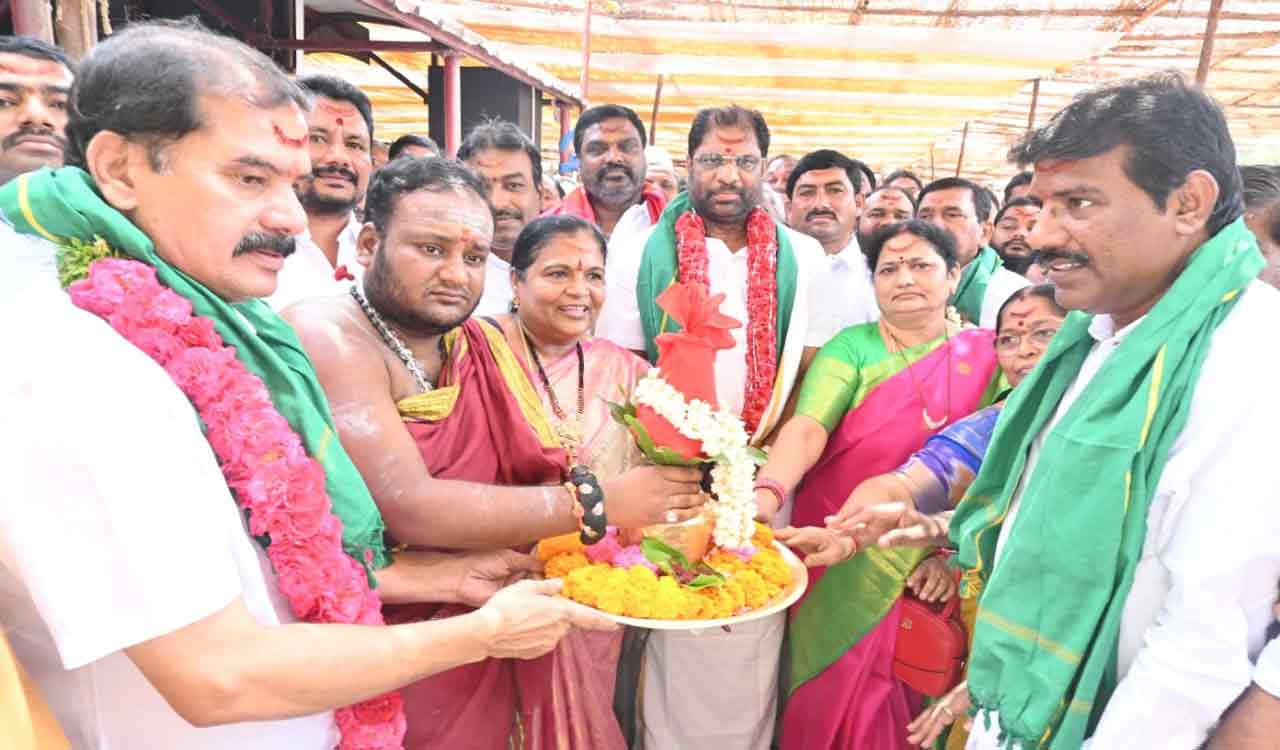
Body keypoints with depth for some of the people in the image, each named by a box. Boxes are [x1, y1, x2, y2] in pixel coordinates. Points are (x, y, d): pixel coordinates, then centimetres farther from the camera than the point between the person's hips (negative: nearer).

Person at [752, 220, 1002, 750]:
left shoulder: (985, 354, 0)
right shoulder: (851, 348, -5)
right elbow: (807, 427, -21)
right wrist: (766, 493, -39)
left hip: (926, 572, 2)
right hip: (844, 568, -1)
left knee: (908, 699, 16)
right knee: (834, 698, 12)